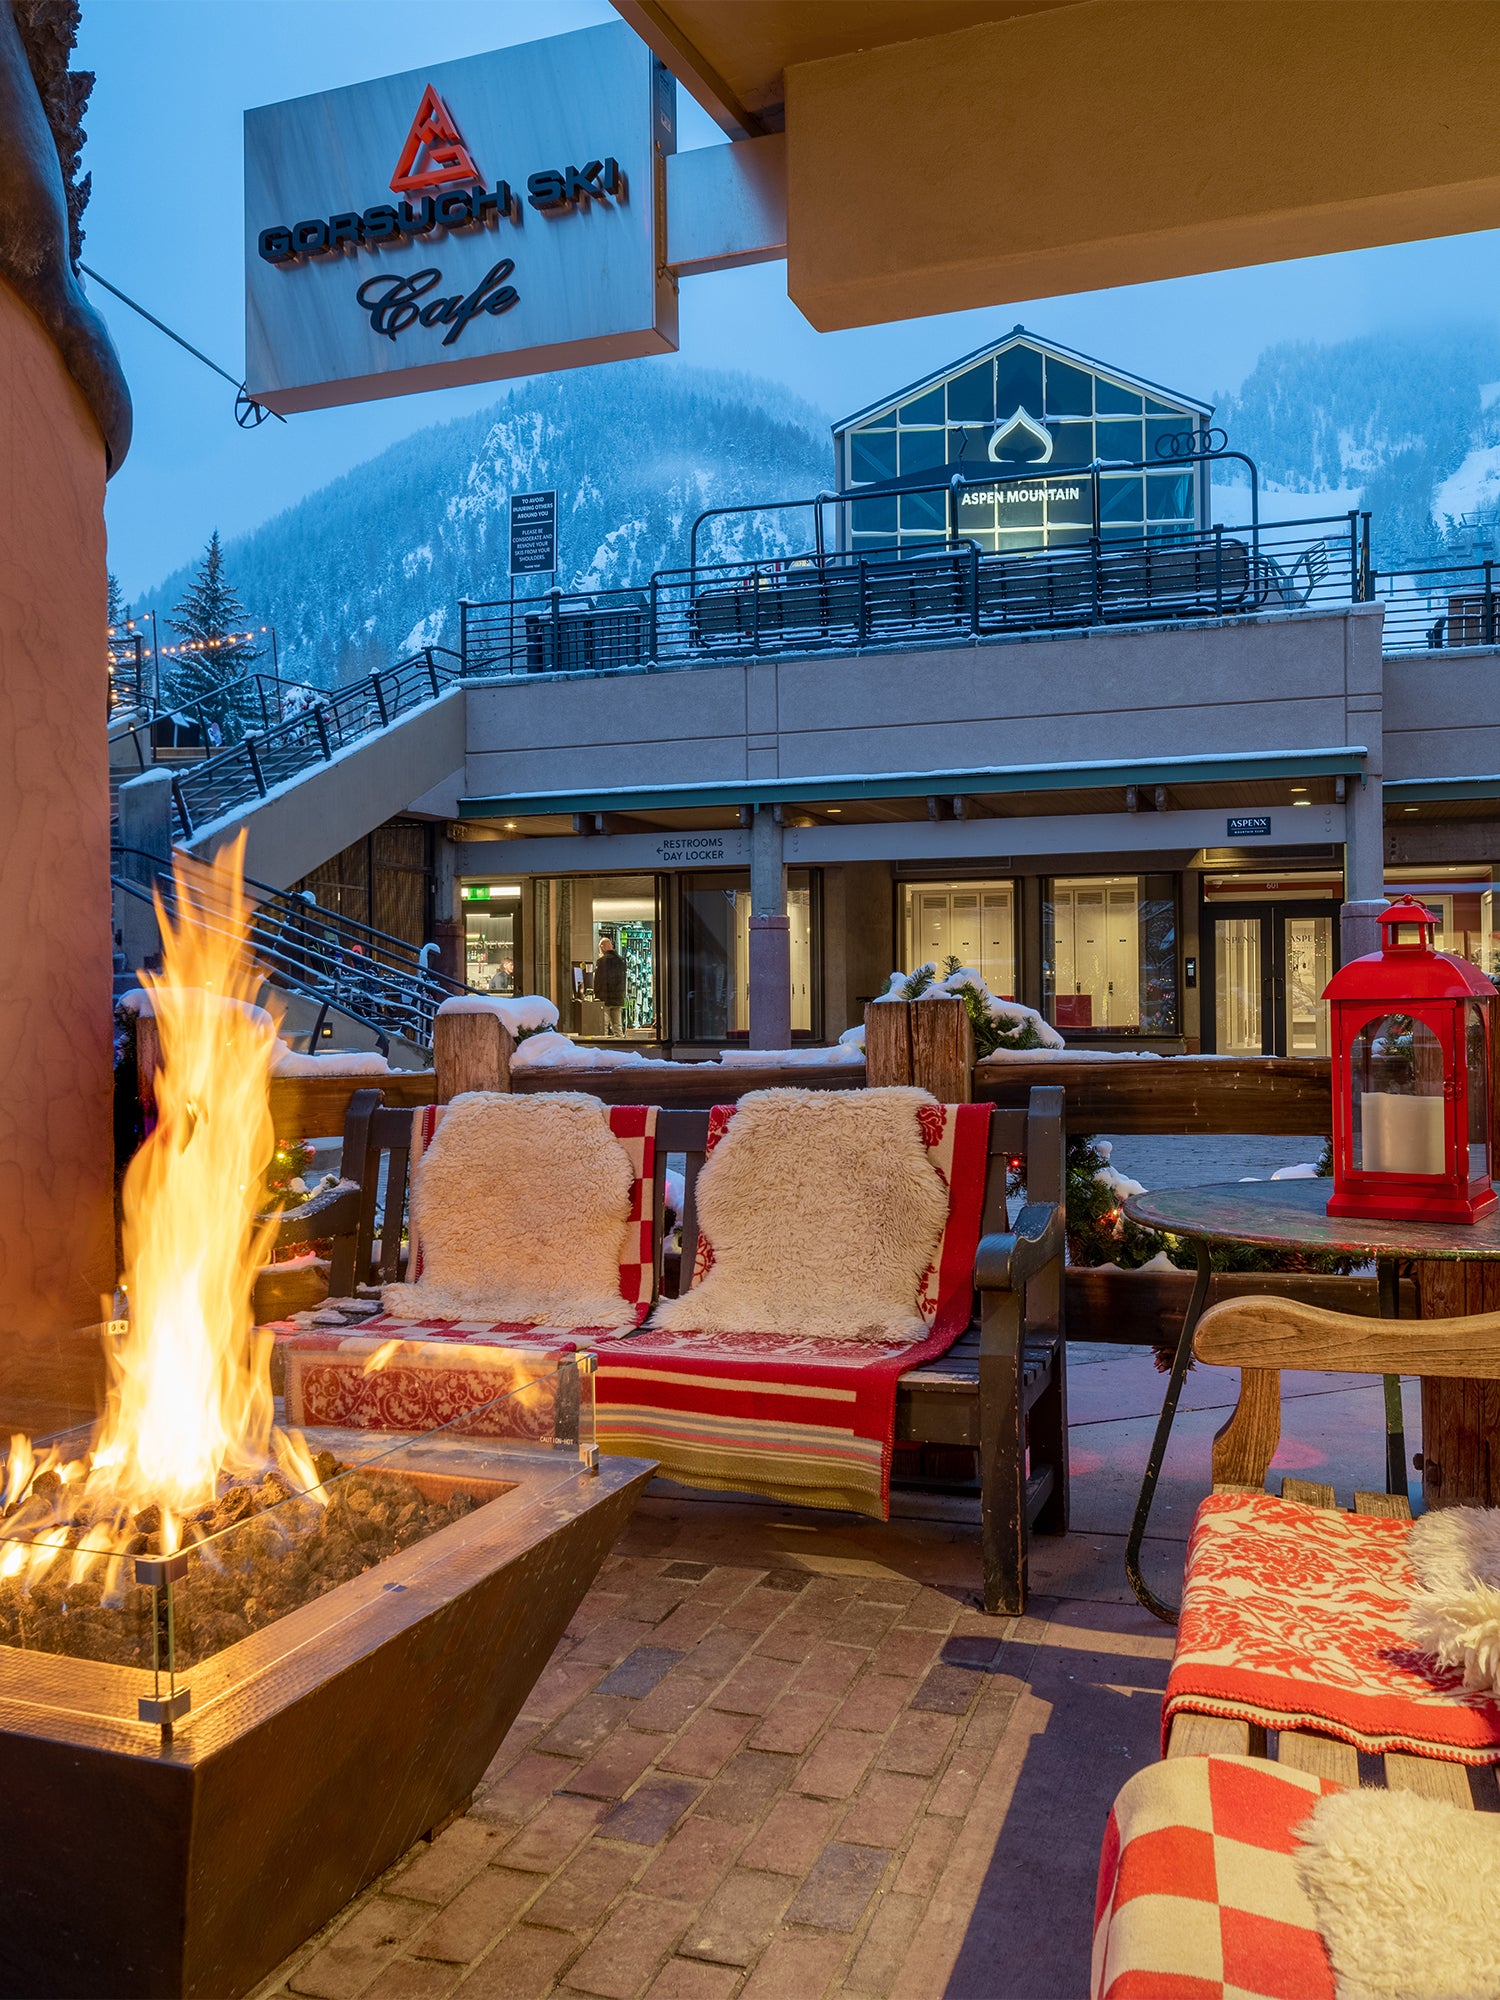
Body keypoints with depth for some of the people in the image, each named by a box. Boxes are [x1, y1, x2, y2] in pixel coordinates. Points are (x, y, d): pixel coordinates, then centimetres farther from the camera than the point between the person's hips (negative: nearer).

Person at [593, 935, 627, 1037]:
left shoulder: (601, 961, -10)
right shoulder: (620, 960, 9)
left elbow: (597, 980, -10)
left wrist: (596, 996, -1)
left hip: (605, 999, -6)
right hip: (618, 998, 6)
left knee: (604, 1026, -3)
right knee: (618, 1026, 9)